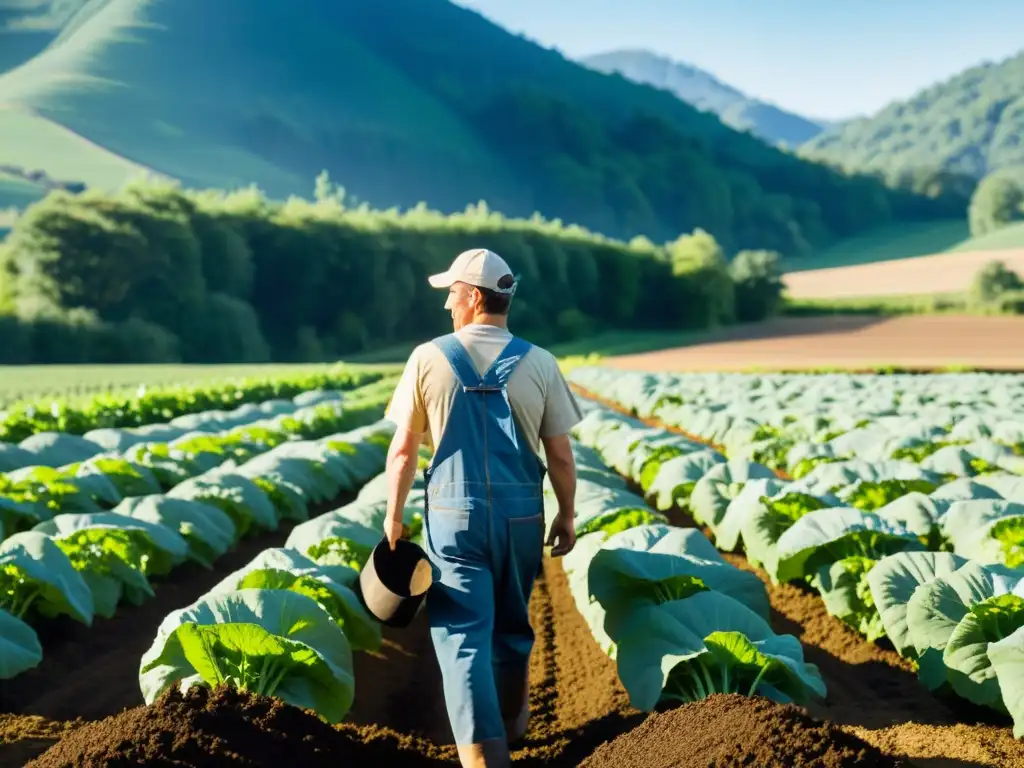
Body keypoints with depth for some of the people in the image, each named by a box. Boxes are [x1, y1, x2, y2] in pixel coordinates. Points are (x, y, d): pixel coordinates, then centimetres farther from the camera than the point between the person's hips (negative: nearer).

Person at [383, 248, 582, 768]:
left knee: (463, 636, -2)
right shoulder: (539, 364, -4)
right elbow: (561, 457, -2)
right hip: (521, 515, 2)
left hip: (453, 516, -2)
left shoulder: (429, 358, -6)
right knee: (511, 627, 20)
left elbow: (403, 450, -2)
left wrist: (393, 513, 11)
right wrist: (567, 516, 12)